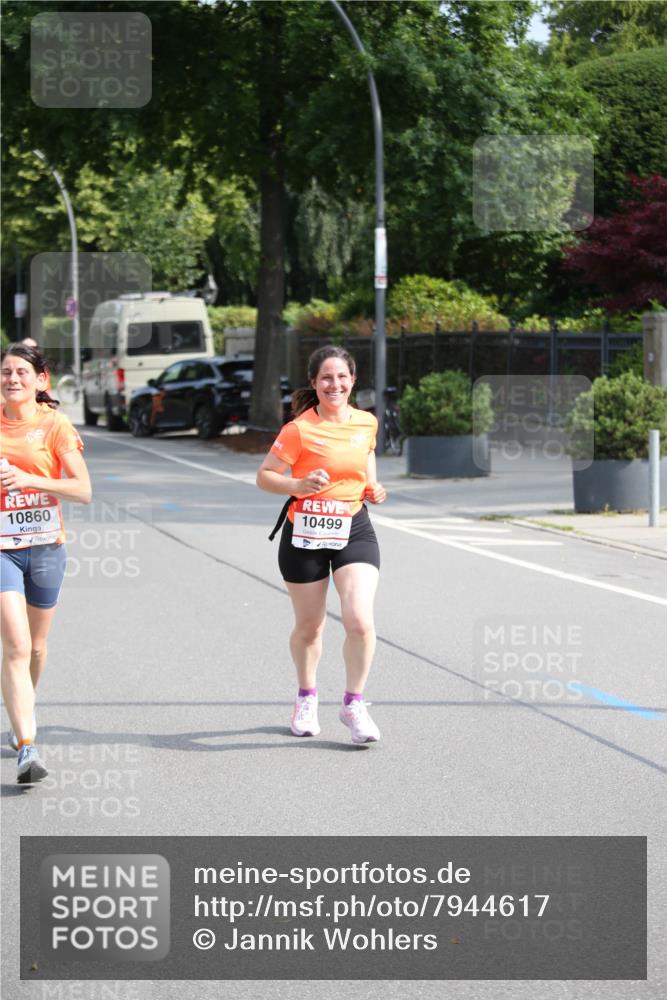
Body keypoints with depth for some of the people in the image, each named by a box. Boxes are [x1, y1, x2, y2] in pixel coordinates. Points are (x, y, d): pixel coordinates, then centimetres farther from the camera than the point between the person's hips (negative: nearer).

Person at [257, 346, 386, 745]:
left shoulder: (367, 423, 4)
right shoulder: (300, 429, -12)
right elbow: (264, 476, -8)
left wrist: (372, 487, 6)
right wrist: (300, 486, -26)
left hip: (354, 531, 2)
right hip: (305, 534, -2)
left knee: (360, 621, -15)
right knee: (309, 626, 11)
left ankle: (354, 704, 1)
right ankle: (307, 698, 36)